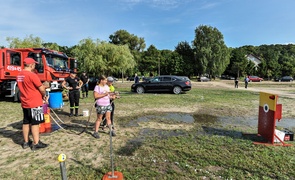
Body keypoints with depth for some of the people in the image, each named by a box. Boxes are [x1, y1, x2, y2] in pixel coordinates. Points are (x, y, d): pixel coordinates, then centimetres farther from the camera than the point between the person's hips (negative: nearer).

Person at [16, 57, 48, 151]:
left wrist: (39, 94, 16)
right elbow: (41, 88, -16)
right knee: (35, 123, -2)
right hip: (34, 103, -8)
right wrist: (44, 96, 3)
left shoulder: (19, 75, 9)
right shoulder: (32, 75, -18)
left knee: (26, 122, 14)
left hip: (24, 103, 8)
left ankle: (26, 142, 24)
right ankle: (36, 143, 5)